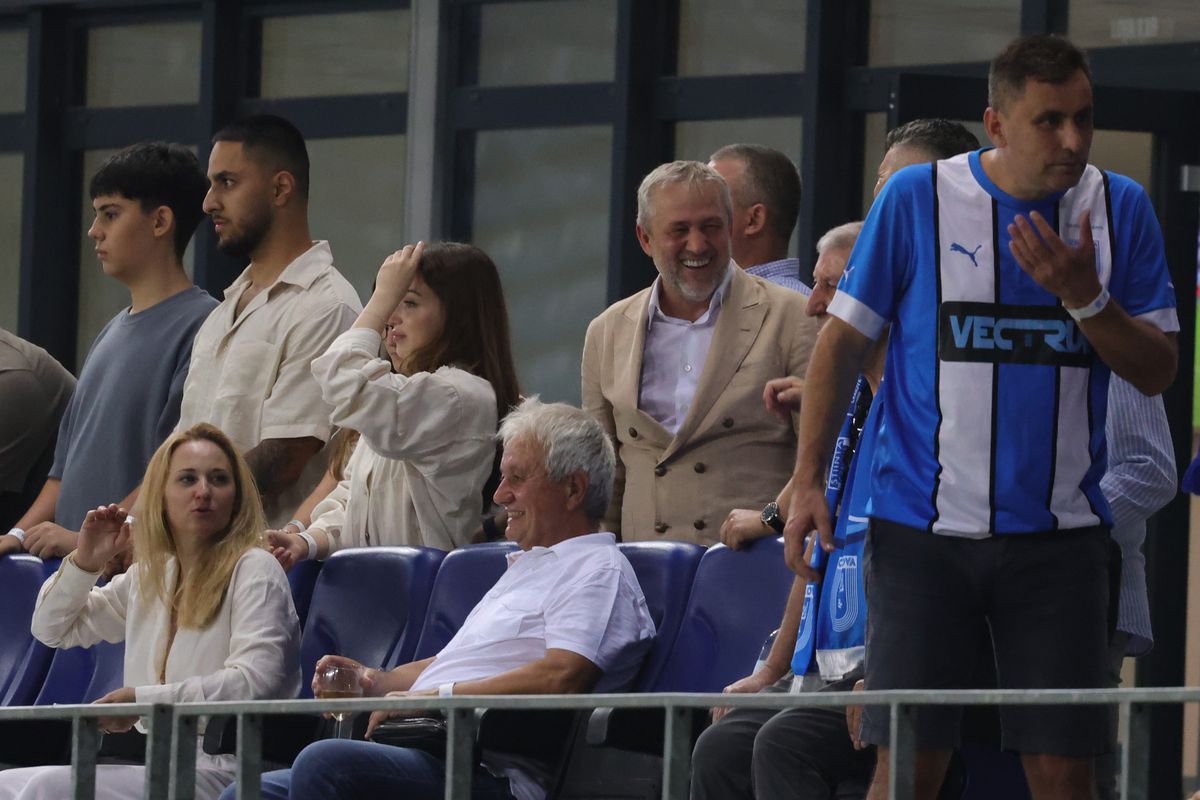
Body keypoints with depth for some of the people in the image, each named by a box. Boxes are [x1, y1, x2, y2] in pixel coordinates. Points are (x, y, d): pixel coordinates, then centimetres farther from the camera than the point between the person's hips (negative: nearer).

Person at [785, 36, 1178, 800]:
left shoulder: (1120, 207, 4)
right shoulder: (915, 199, -2)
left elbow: (1158, 371, 5)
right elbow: (844, 338, 5)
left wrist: (1085, 298, -13)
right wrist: (808, 480, -1)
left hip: (1061, 533, 2)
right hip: (922, 530, -2)